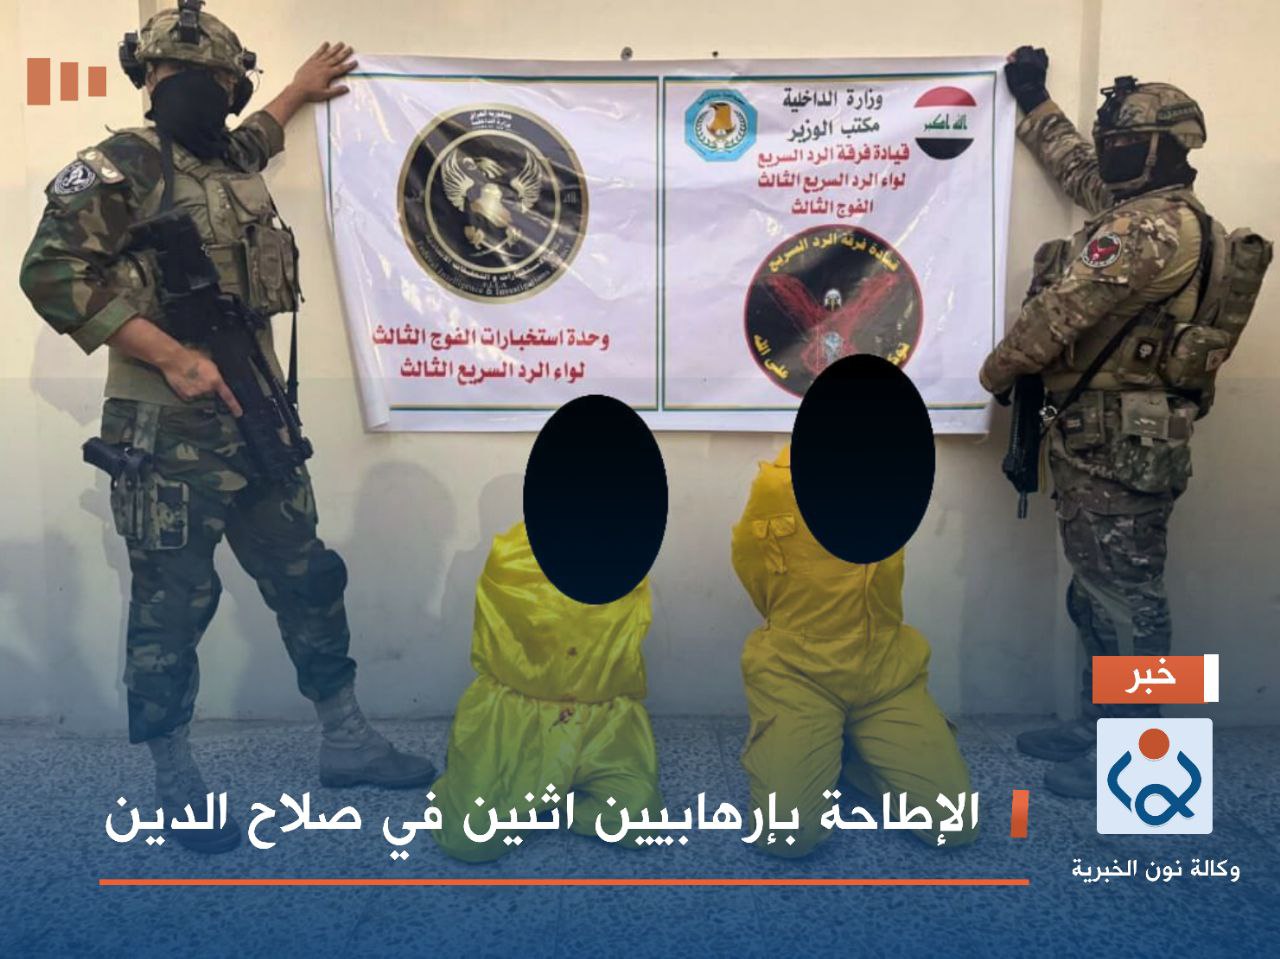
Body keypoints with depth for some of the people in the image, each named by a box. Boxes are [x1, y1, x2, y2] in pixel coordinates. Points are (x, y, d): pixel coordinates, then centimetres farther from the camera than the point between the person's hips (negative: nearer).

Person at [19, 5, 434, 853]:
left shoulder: (233, 162, 16)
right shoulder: (124, 164, -7)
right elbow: (52, 273, -15)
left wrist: (300, 88, 54)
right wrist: (173, 356, -20)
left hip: (256, 419, 8)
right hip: (170, 433, -7)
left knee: (308, 581, 12)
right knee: (172, 608, 2)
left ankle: (347, 742, 26)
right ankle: (177, 785, 19)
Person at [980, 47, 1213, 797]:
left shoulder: (1148, 229, -18)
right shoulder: (1159, 214, 16)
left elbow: (1061, 310, -17)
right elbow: (1080, 173, 30)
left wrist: (999, 371, -1)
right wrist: (1035, 102, 36)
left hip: (1118, 441, -11)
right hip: (1118, 435, 11)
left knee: (1124, 598, -2)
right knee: (1105, 591, 16)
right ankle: (1101, 725, 29)